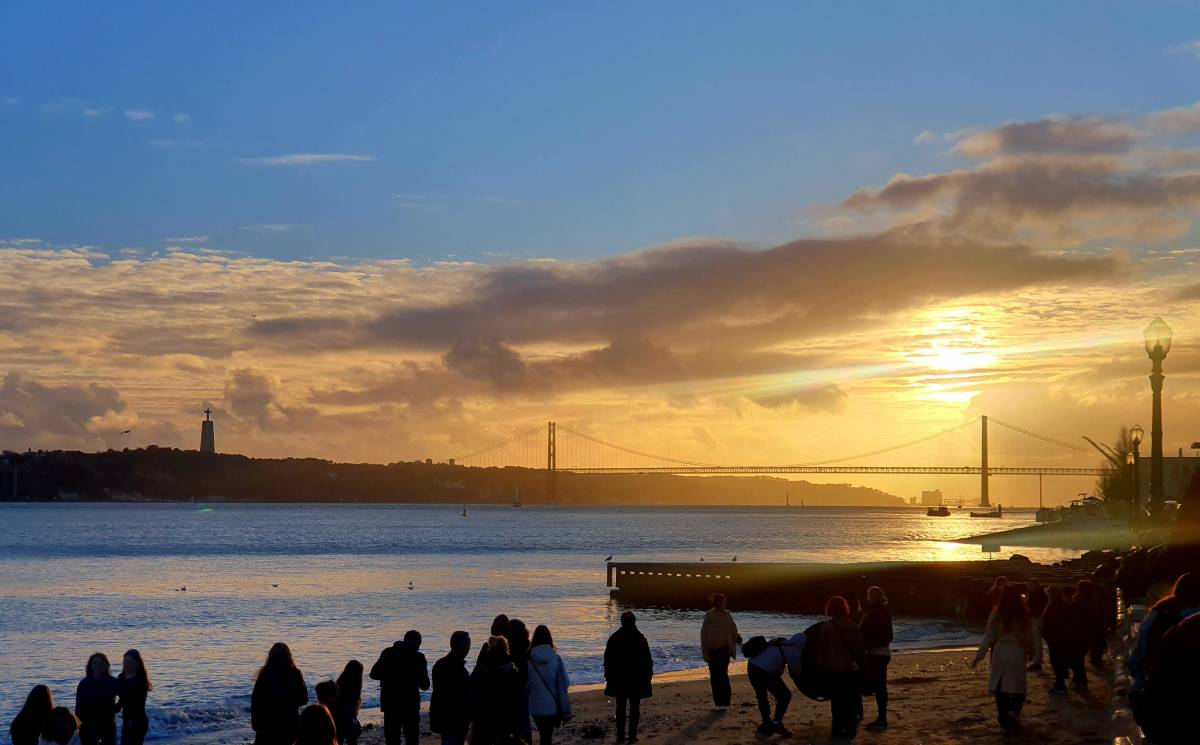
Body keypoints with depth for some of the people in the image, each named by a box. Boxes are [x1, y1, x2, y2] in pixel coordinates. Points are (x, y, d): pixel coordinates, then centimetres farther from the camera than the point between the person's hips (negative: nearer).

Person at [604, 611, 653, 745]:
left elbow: (608, 660, 0)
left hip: (618, 678, 1)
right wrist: (648, 675, 7)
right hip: (637, 678, -1)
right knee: (635, 707, 5)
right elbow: (647, 660, -5)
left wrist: (608, 676, 10)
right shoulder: (640, 639, -9)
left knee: (620, 706, 9)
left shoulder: (614, 638, -5)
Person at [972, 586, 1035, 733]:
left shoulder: (997, 616, -5)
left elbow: (988, 637, -4)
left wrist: (979, 656, 2)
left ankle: (1004, 718, 14)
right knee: (1017, 687, 6)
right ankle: (1014, 711, -18)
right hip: (1017, 654, -1)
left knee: (1000, 687, 12)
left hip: (1000, 653, 1)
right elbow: (1029, 637, 1)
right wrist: (1030, 652, 20)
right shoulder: (1023, 617, -6)